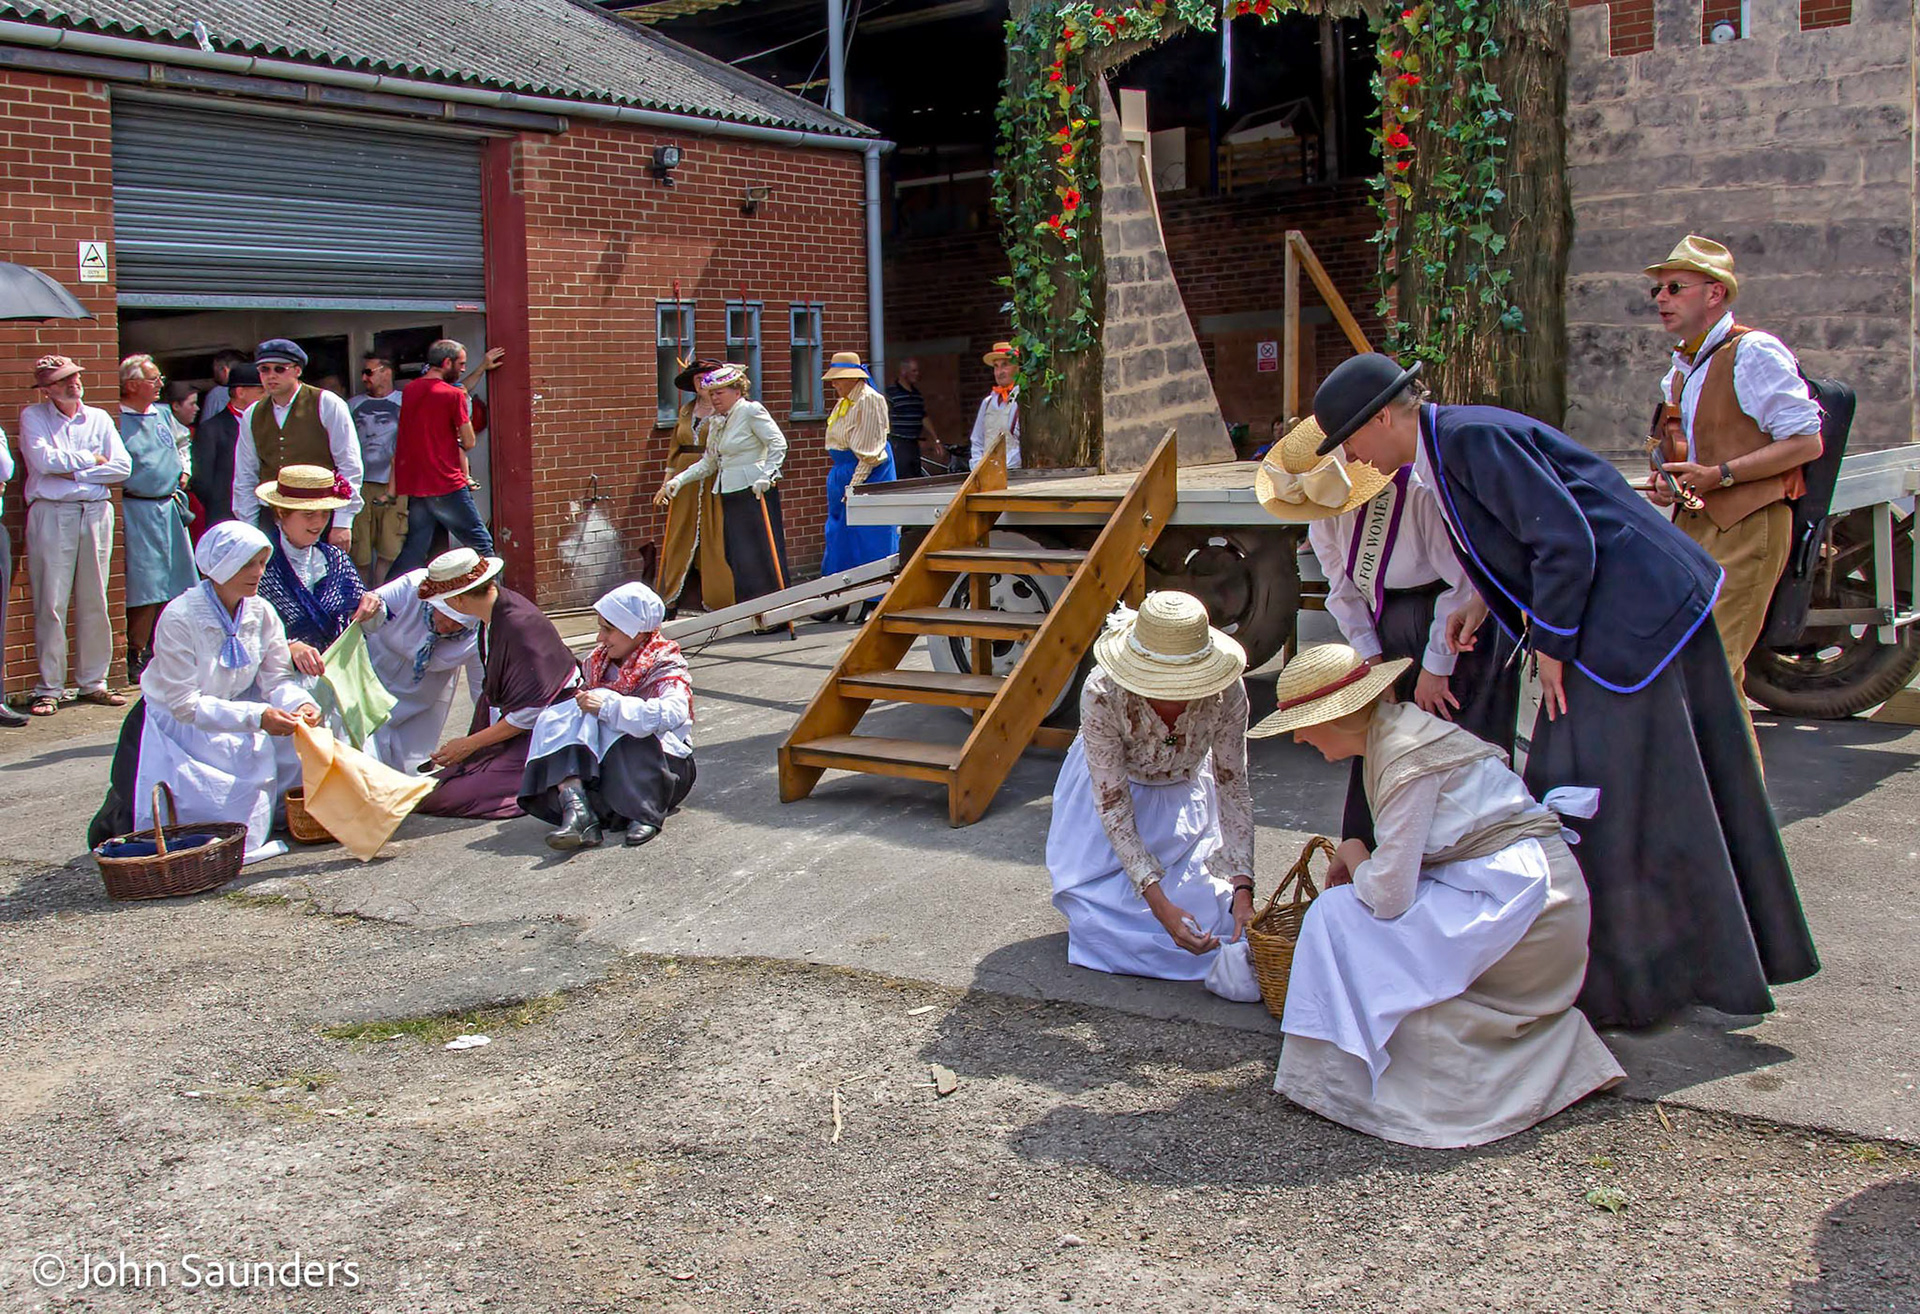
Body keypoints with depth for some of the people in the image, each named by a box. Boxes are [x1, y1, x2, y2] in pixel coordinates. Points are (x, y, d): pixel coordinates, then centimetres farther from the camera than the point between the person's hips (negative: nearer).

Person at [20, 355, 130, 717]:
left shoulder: (99, 419, 13)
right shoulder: (33, 416, 6)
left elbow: (123, 466, 1)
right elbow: (43, 459, -11)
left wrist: (74, 472, -6)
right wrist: (90, 459, -2)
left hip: (96, 513, 3)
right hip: (50, 514, -3)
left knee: (94, 603, 5)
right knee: (50, 605, -4)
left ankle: (94, 683, 13)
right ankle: (49, 689, 2)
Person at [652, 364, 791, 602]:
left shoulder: (751, 411, -6)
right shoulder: (717, 423, 17)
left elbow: (778, 443, -14)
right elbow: (708, 463, 21)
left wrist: (766, 475, -23)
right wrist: (677, 481, 12)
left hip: (756, 492, -8)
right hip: (730, 496, 8)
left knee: (762, 554, -8)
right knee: (737, 558, 7)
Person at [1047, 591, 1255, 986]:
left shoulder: (1226, 693, -31)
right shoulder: (1102, 695, -37)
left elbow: (1233, 790, -19)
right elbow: (1113, 807, -31)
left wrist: (1243, 889, -28)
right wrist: (1159, 902, -38)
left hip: (1184, 796, 2)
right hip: (1111, 788, -2)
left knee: (1209, 910, -13)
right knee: (1100, 915, -15)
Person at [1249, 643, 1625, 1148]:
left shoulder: (1407, 757, -19)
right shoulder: (1391, 731, 9)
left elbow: (1389, 894, -21)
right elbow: (1404, 856, 19)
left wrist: (1353, 857, -2)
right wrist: (1359, 863, 4)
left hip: (1514, 901, -10)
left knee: (1340, 916, -11)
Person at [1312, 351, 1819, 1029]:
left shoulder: (1470, 437, -17)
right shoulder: (1450, 442, 13)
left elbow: (1566, 541, -21)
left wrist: (1550, 646, -13)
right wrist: (1487, 600, 10)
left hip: (1633, 611, -10)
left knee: (1616, 792, -1)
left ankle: (1634, 982, 11)